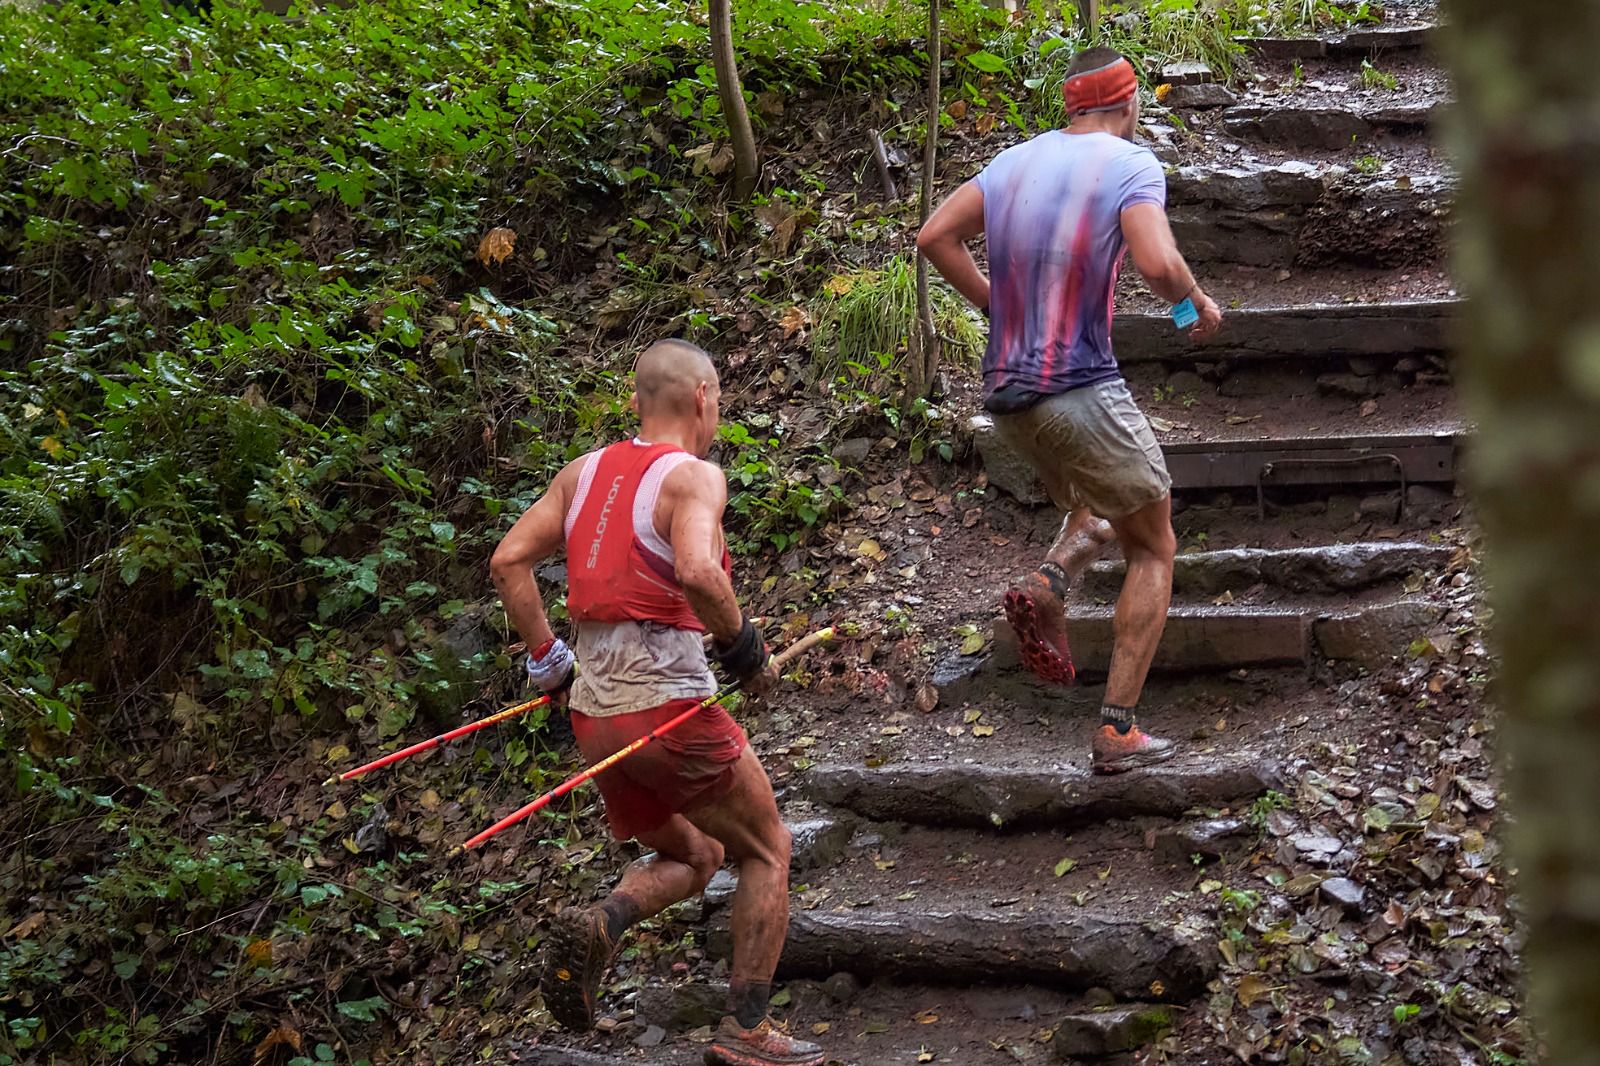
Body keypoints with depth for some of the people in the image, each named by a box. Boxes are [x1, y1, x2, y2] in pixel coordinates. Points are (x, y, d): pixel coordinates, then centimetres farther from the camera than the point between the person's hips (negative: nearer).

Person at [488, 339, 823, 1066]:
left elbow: (508, 561, 8)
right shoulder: (693, 476, -9)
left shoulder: (584, 473, 11)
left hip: (594, 714, 7)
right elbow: (697, 572, -27)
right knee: (766, 850, 13)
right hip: (668, 704, -7)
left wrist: (545, 659, 14)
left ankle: (598, 925, -5)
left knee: (692, 856, 24)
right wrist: (745, 649, -13)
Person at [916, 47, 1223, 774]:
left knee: (1102, 510, 30)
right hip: (1080, 391, -6)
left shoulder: (1015, 161, 10)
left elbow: (935, 236, 7)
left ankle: (1047, 583, -1)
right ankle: (1117, 732, 3)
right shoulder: (1132, 166, -7)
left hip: (1006, 394, 6)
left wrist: (995, 304, 14)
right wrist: (1197, 303, -2)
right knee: (1154, 550, 9)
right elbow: (1158, 264, -22)